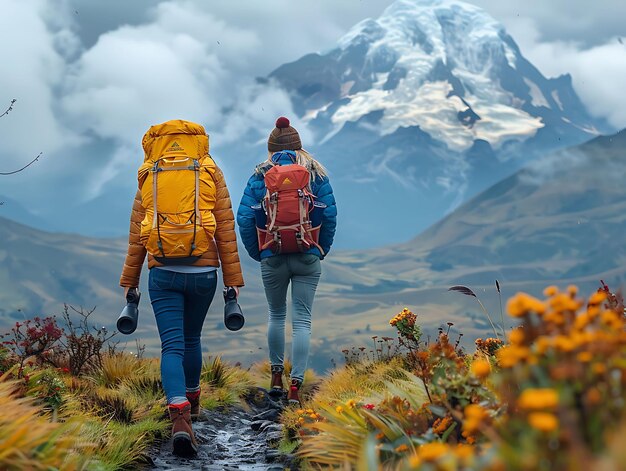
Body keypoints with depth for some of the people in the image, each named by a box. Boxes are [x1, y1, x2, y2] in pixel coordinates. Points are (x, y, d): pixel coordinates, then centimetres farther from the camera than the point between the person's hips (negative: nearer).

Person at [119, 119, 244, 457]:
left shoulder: (148, 178, 8)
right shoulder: (211, 174, 4)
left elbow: (135, 237, 9)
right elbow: (226, 230, 1)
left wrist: (129, 282, 16)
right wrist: (233, 279, 4)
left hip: (163, 274, 0)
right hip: (203, 272, 1)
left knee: (172, 346, -3)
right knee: (192, 339, 21)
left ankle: (180, 416, -23)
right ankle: (191, 401, 38)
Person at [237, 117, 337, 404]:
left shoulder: (260, 175, 2)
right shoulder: (315, 173, 3)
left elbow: (244, 217, -5)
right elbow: (330, 214, -3)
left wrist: (256, 252, 7)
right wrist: (322, 250, 8)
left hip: (272, 258, 1)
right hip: (308, 258, 0)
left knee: (276, 315, 20)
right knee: (302, 320, 2)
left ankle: (276, 375, 26)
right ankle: (295, 385, -4)